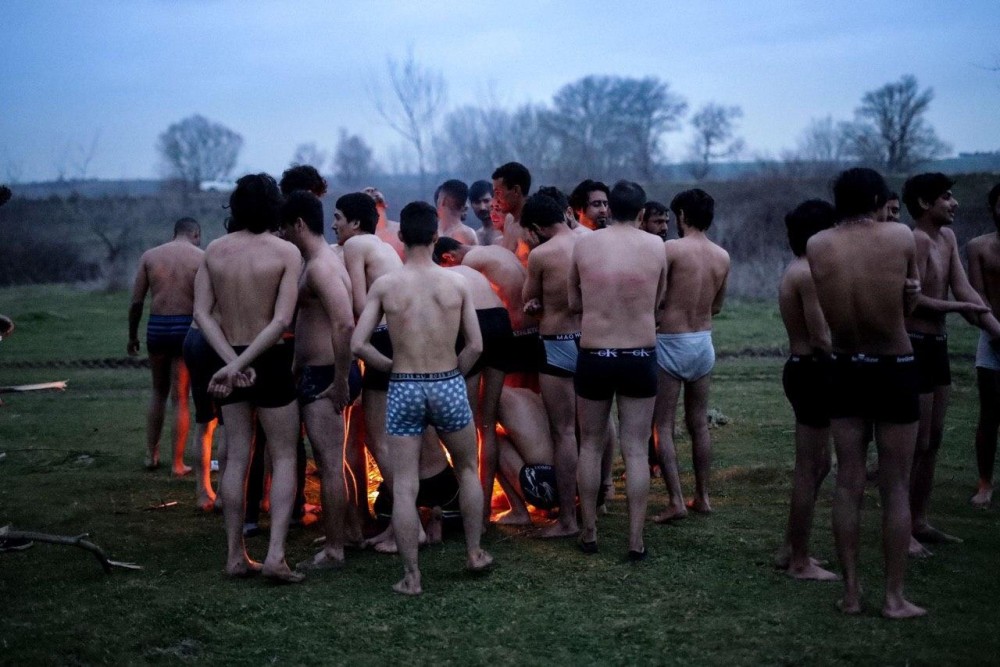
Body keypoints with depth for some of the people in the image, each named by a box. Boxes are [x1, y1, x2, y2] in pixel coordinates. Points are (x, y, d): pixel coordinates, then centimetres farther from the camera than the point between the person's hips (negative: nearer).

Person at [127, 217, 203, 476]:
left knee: (159, 391, 21)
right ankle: (178, 463, 10)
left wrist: (132, 336, 13)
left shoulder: (149, 256, 5)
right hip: (187, 328, -2)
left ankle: (151, 455, 23)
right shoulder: (201, 258, -2)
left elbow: (136, 302, 3)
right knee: (180, 398, 6)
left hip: (157, 328, 2)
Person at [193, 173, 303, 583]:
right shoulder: (286, 252, -10)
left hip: (229, 362, 4)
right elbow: (282, 321, -18)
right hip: (270, 362, -4)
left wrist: (232, 360, -12)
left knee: (236, 458, 11)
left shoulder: (214, 251, 1)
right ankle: (275, 555, -5)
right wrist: (240, 363, -17)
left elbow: (202, 313, -6)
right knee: (284, 458, 6)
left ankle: (235, 556, 15)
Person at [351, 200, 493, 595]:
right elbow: (475, 346, -2)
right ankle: (475, 554, 31)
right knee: (468, 469, 23)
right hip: (448, 385, 1)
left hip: (404, 388, -1)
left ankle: (411, 577, 4)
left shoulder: (384, 285, -5)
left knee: (404, 486, 3)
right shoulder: (456, 283, -3)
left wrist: (391, 367, 8)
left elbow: (358, 344, -7)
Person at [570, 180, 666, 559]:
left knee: (591, 445, 14)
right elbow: (658, 301, 9)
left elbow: (573, 303, 6)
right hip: (640, 356, 0)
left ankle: (589, 533, 20)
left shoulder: (583, 244, -2)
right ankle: (636, 540, 8)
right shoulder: (656, 246, -2)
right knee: (635, 449, 6)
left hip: (594, 355, 0)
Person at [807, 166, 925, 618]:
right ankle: (894, 597, 9)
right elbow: (910, 300, 2)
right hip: (895, 371, -2)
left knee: (847, 484, 9)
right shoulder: (900, 237, -9)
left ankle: (851, 593, 13)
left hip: (843, 371, 2)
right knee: (896, 487, 5)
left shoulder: (817, 247, -5)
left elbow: (826, 311, 2)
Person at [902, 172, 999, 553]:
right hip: (914, 346, -9)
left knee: (933, 440, 14)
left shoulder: (947, 237, 9)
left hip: (937, 346, 9)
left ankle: (920, 522, 22)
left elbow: (964, 290, 5)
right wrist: (960, 308, -11)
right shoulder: (917, 240, -17)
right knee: (916, 444, -5)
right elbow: (913, 299, -22)